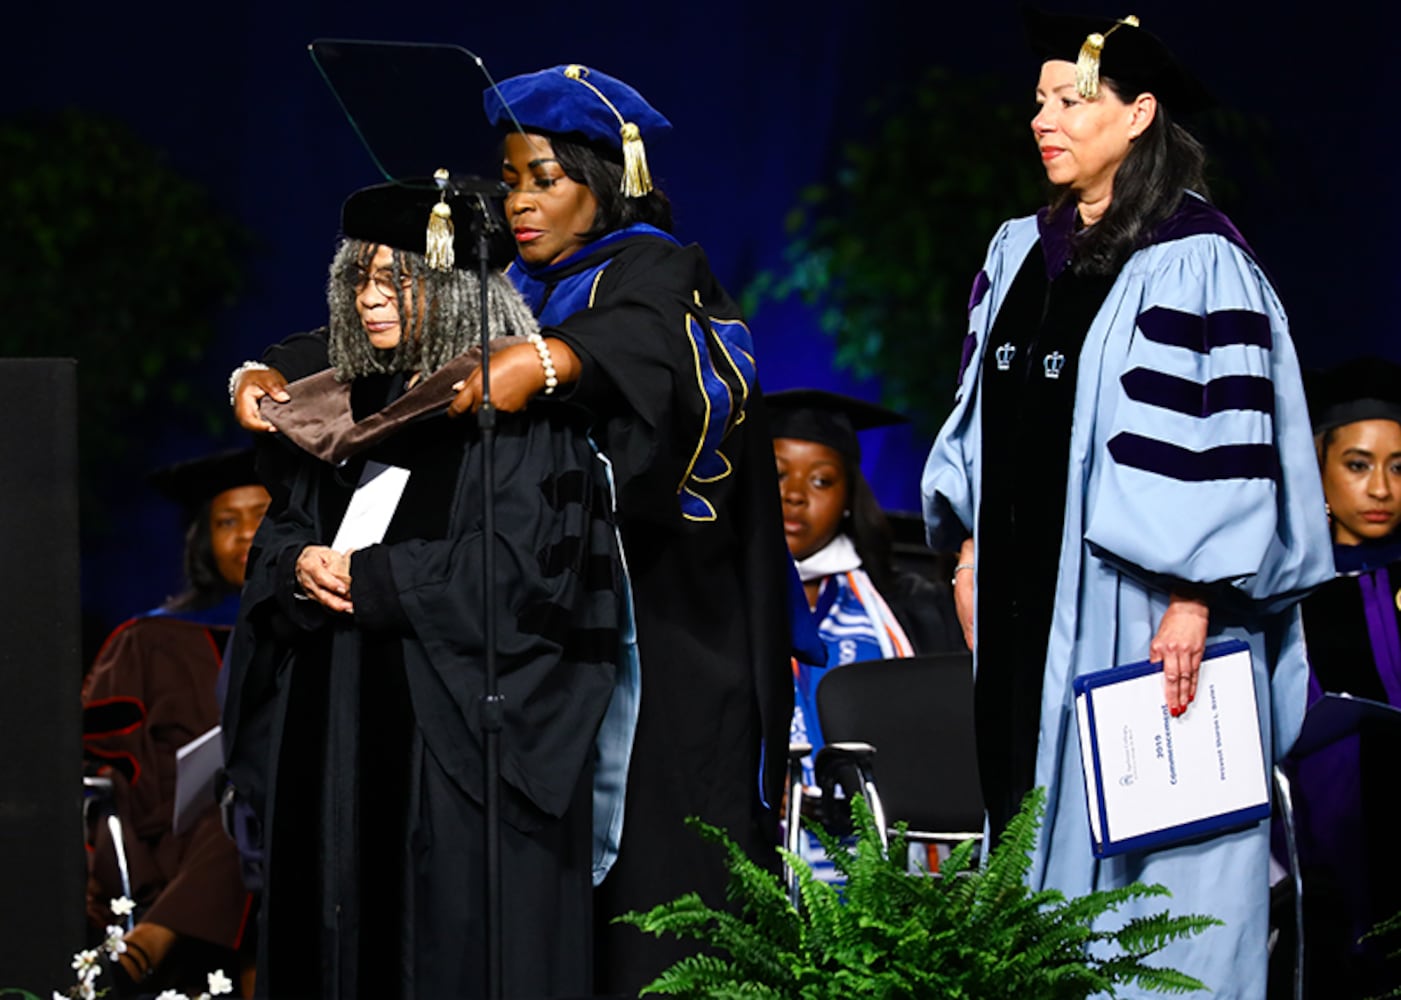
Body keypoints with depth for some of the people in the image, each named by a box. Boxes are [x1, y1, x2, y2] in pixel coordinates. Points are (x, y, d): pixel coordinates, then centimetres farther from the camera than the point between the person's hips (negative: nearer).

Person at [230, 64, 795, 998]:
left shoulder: (653, 271, -1)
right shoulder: (507, 293, 18)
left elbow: (642, 339, -24)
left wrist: (548, 359, -44)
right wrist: (271, 375, -9)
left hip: (651, 635, -5)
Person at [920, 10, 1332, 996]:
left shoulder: (1193, 261, -11)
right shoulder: (1021, 254, 12)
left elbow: (1215, 432, -15)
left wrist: (1192, 598, -20)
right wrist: (970, 546, 15)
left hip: (1132, 608, -7)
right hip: (1027, 598, 7)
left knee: (1138, 840, -5)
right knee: (1036, 816, 8)